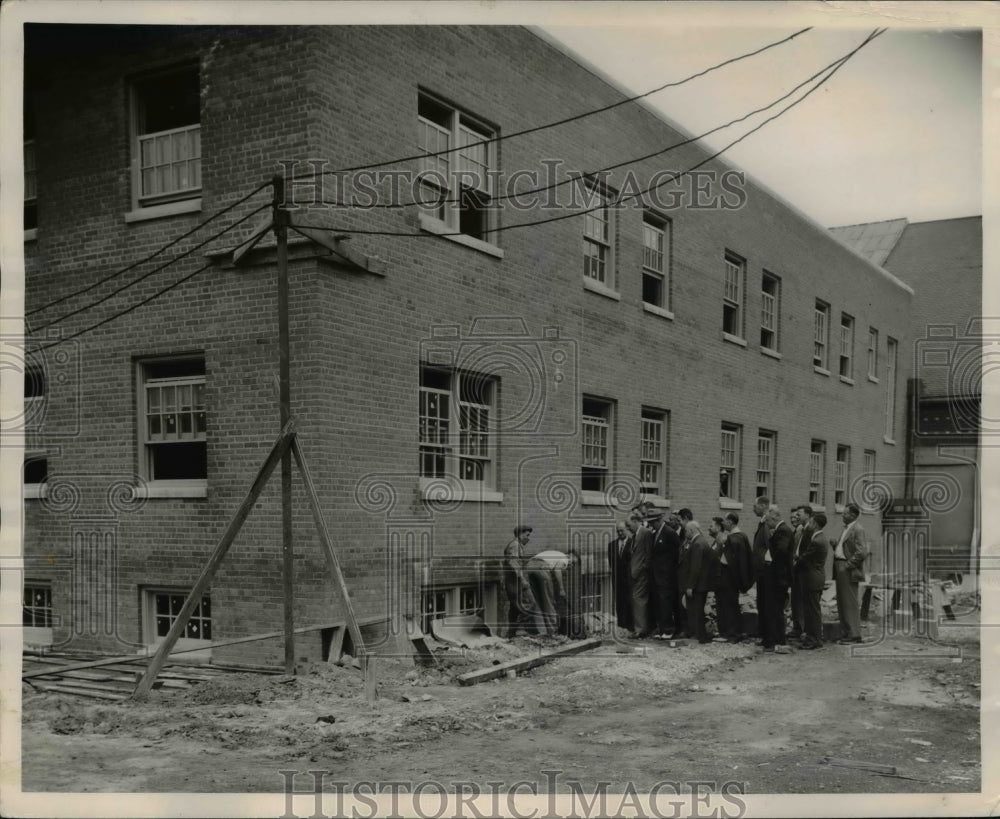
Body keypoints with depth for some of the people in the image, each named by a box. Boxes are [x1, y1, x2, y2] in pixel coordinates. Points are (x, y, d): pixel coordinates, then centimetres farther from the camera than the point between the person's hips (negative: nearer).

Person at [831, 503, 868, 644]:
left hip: (849, 571, -10)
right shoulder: (846, 528, 18)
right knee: (842, 603, 12)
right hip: (841, 569, 10)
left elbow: (862, 552, -19)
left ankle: (854, 635, -1)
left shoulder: (857, 530, -12)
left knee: (850, 603, -6)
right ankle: (847, 633, 18)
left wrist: (847, 566, -18)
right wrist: (835, 544, 5)